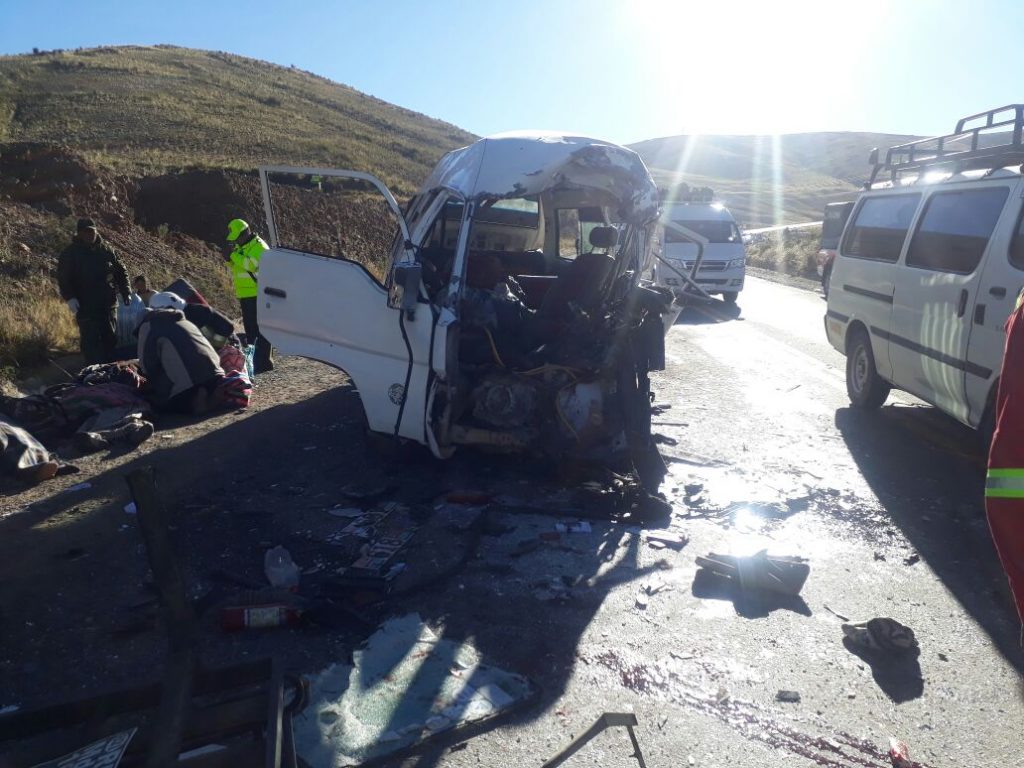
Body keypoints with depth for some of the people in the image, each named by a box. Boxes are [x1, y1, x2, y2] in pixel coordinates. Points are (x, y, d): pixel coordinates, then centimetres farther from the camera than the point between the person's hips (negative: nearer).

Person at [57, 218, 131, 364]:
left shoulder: (106, 250, 8)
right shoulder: (70, 253, -2)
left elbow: (120, 271, 15)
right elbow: (63, 278, -5)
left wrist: (125, 292, 6)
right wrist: (69, 297, -18)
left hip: (107, 305, 4)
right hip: (85, 307, -4)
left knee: (110, 340, 10)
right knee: (91, 342, -6)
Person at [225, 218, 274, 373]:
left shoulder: (259, 246, -11)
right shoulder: (240, 247, 18)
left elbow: (253, 264, -27)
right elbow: (236, 271, 21)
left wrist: (235, 256, -20)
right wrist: (231, 261, 2)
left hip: (257, 295, -9)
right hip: (245, 295, 10)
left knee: (260, 329, -10)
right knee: (250, 329, 14)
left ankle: (264, 361, -9)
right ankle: (252, 359, 23)